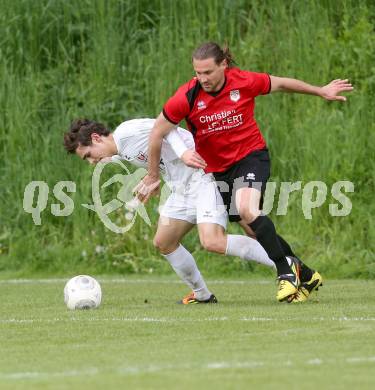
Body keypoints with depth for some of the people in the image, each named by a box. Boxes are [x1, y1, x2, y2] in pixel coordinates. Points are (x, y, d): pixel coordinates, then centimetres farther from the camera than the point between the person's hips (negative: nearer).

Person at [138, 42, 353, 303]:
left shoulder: (245, 82, -15)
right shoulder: (187, 97, -16)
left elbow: (280, 84, 4)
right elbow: (158, 133, -5)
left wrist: (322, 92, 16)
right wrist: (153, 176, 1)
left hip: (251, 155, -3)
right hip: (216, 168, 3)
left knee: (247, 211, -29)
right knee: (253, 226, 3)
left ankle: (286, 273, -20)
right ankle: (305, 276, 16)